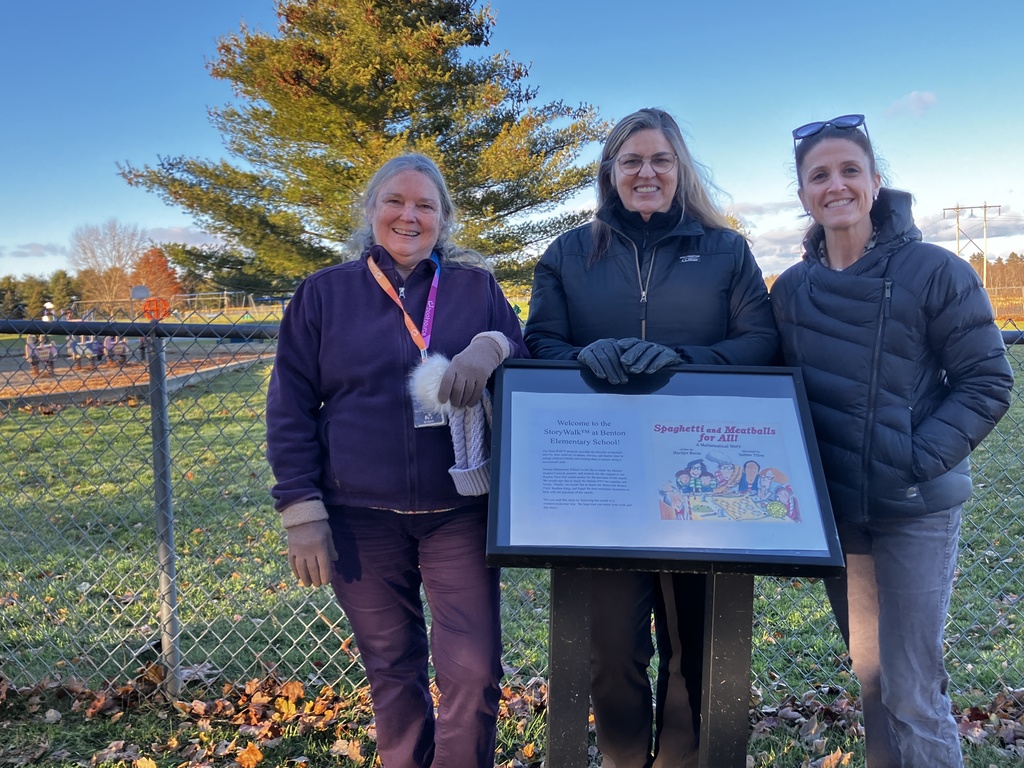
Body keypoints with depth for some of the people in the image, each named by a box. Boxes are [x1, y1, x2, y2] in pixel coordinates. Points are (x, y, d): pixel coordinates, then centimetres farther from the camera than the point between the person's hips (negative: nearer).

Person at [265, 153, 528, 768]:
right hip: (361, 520, 1)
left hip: (460, 513, 0)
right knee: (392, 672, 14)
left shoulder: (477, 287, 6)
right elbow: (290, 410, 4)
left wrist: (492, 346, -17)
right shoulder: (324, 294, 5)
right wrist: (302, 512, -3)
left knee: (474, 671, 0)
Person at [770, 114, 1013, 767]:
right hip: (833, 509, 4)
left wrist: (917, 459, -17)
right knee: (872, 678, 17)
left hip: (916, 509, -4)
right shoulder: (791, 289, 5)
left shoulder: (935, 271, -7)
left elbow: (988, 384, -6)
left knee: (913, 695, -2)